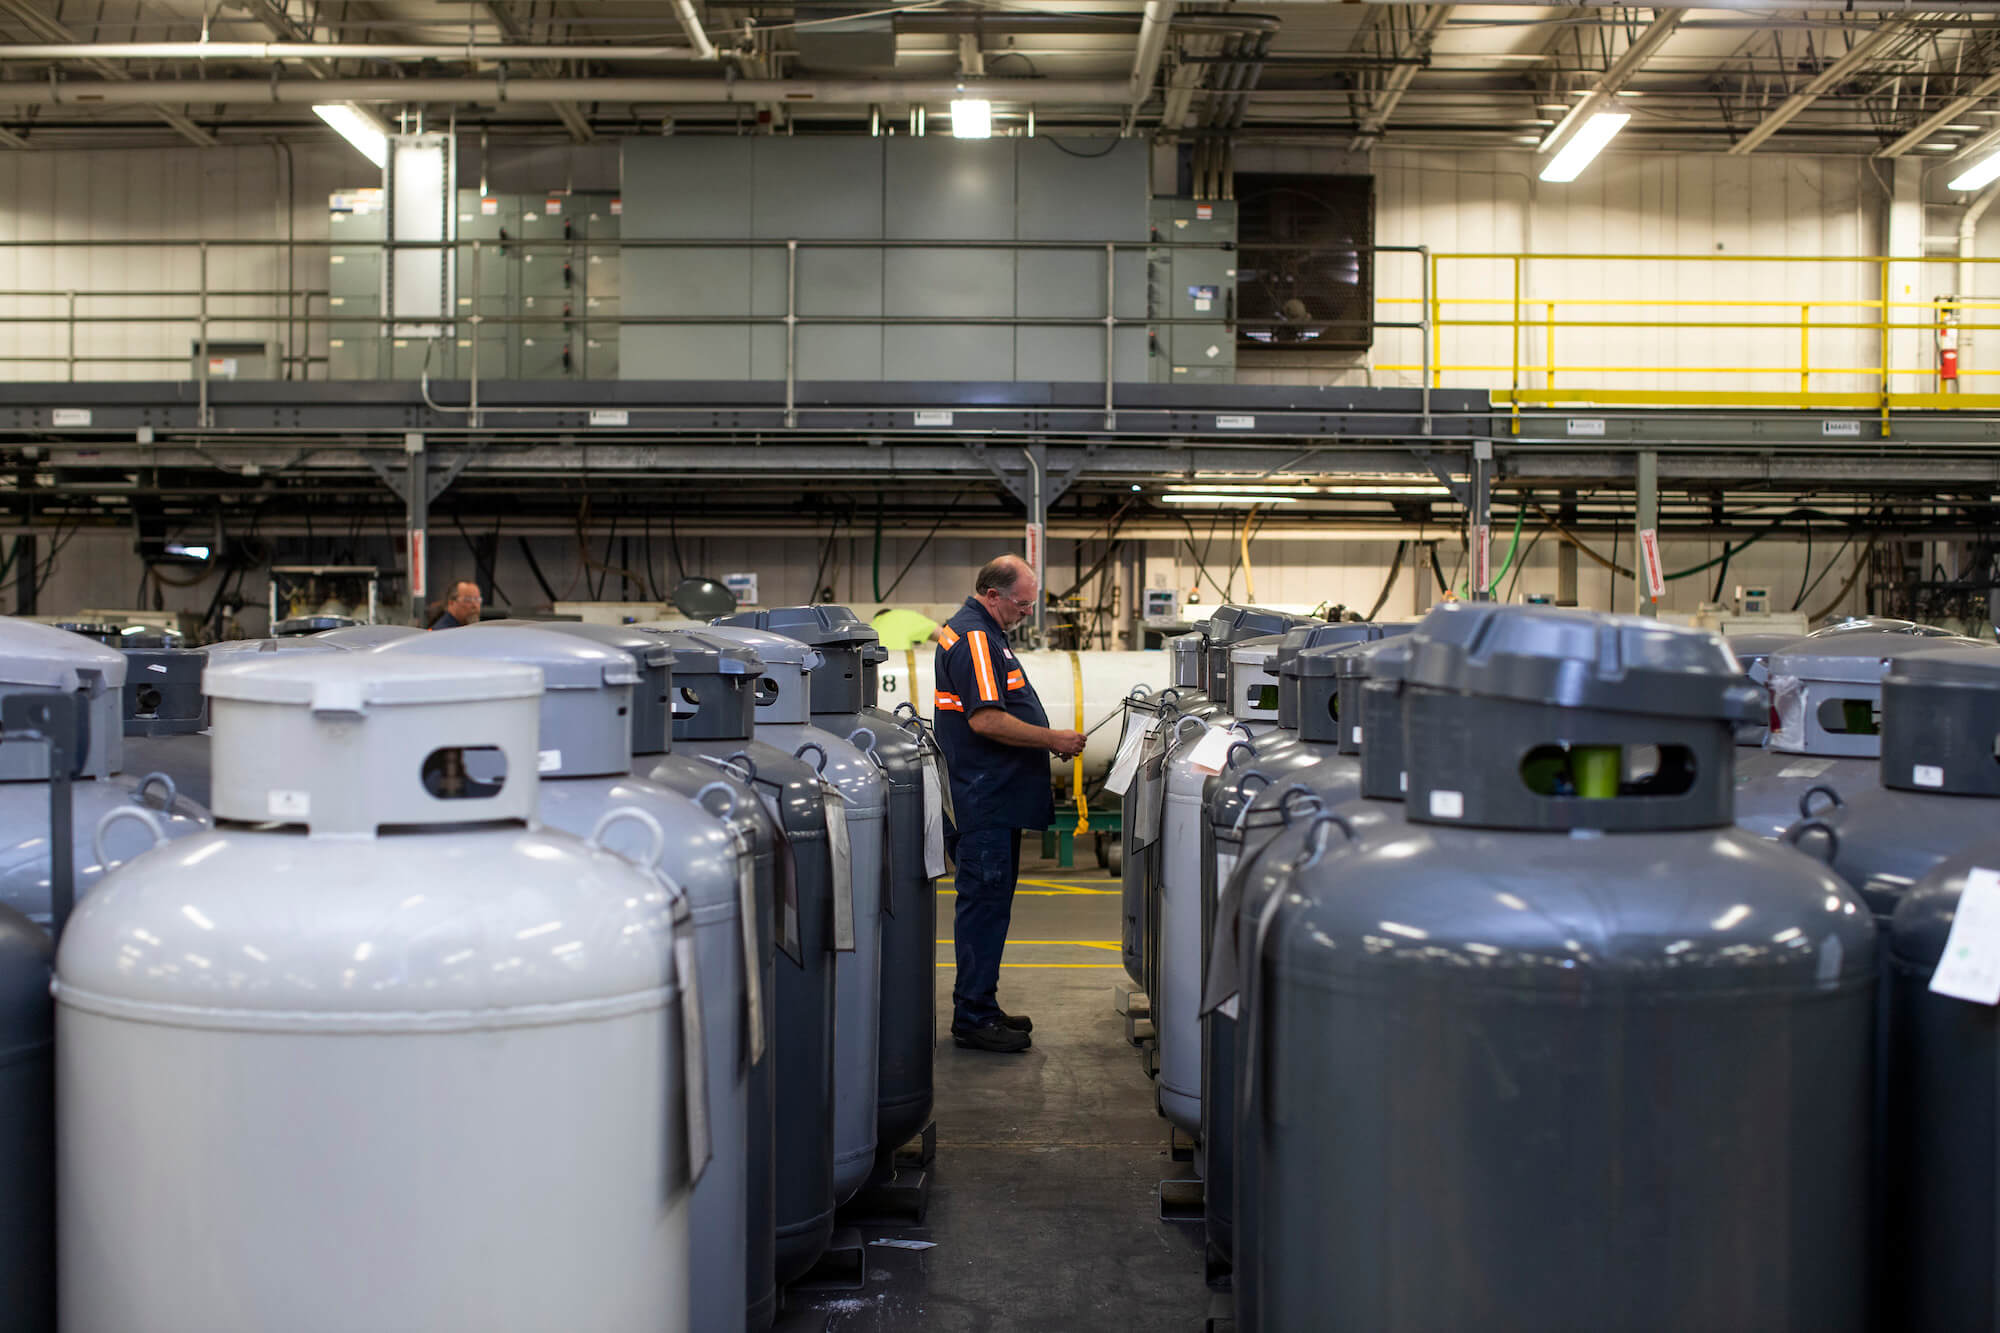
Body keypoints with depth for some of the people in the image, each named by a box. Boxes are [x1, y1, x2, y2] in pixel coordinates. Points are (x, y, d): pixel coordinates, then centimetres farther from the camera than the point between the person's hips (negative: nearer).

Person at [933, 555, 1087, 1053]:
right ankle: (973, 1017, -2)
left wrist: (1047, 739, 17)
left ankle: (980, 1007, 21)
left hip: (993, 798, 11)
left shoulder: (978, 632, 18)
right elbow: (986, 720, -25)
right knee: (985, 902, -7)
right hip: (986, 801, -11)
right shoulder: (974, 638, -16)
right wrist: (1053, 739, -18)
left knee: (989, 901, 14)